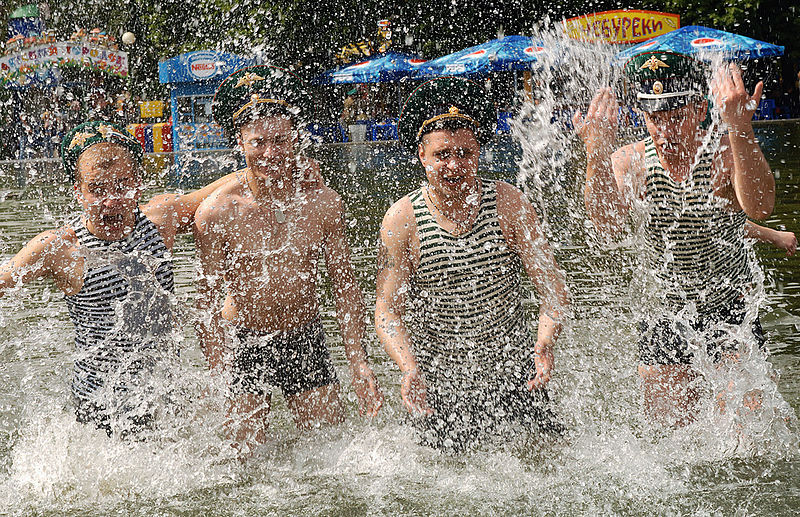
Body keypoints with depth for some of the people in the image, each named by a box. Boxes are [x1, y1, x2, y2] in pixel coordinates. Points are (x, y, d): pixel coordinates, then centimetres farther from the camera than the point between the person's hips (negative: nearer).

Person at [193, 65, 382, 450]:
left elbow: (345, 286, 3)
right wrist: (217, 374, -14)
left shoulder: (324, 204, -4)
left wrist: (358, 362, -5)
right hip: (243, 345, -2)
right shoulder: (216, 212, -12)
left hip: (305, 342, 3)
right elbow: (207, 300, -8)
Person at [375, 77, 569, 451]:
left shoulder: (508, 203, -3)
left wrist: (546, 340, -25)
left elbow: (551, 284, -5)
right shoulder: (401, 220, -8)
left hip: (514, 375, 1)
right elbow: (387, 310, -8)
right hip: (439, 383, -1)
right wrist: (409, 368, -27)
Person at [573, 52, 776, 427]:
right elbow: (607, 225, -32)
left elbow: (759, 207, -40)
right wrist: (598, 154, -48)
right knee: (668, 417, 6)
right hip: (665, 308, 2)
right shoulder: (631, 162, -13)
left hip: (729, 302, -2)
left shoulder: (727, 154, -19)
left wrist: (740, 129, -55)